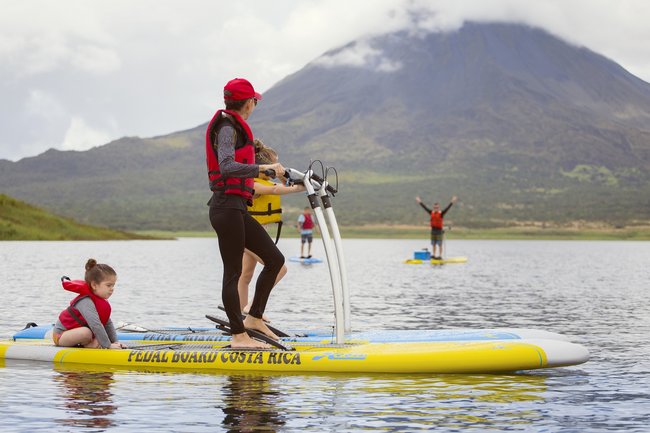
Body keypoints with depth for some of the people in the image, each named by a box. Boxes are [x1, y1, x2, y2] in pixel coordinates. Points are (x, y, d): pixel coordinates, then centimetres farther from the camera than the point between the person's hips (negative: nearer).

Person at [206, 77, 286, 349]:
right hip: (227, 207, -10)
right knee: (233, 271, -6)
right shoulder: (228, 128, -11)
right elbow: (227, 167, -26)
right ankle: (239, 336, -2)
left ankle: (254, 318, 14)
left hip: (236, 209, 10)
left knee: (275, 259, 8)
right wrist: (264, 167, -28)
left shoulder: (234, 128, 20)